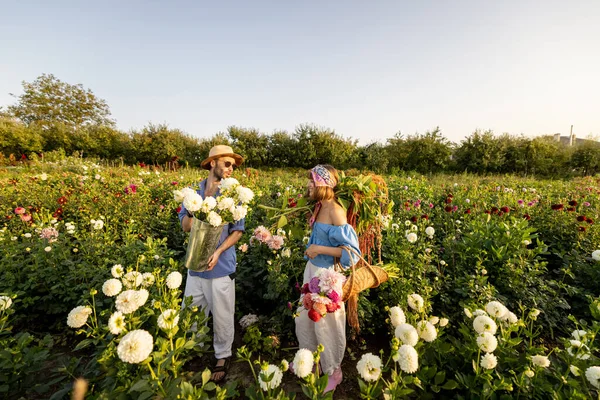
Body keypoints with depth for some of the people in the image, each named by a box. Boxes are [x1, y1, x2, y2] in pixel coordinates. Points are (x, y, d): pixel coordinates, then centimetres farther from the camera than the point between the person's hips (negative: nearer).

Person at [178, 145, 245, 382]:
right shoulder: (193, 192, 1)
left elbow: (238, 231, -6)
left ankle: (223, 357, 34)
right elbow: (185, 227, -3)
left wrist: (218, 252, -20)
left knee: (222, 315, 11)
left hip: (221, 266, -2)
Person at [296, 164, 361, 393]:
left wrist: (320, 249, -26)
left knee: (325, 324, 13)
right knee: (304, 317, 24)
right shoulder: (320, 207, 0)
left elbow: (352, 251, -24)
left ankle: (333, 372, 40)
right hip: (313, 269, 8)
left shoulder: (335, 212, -24)